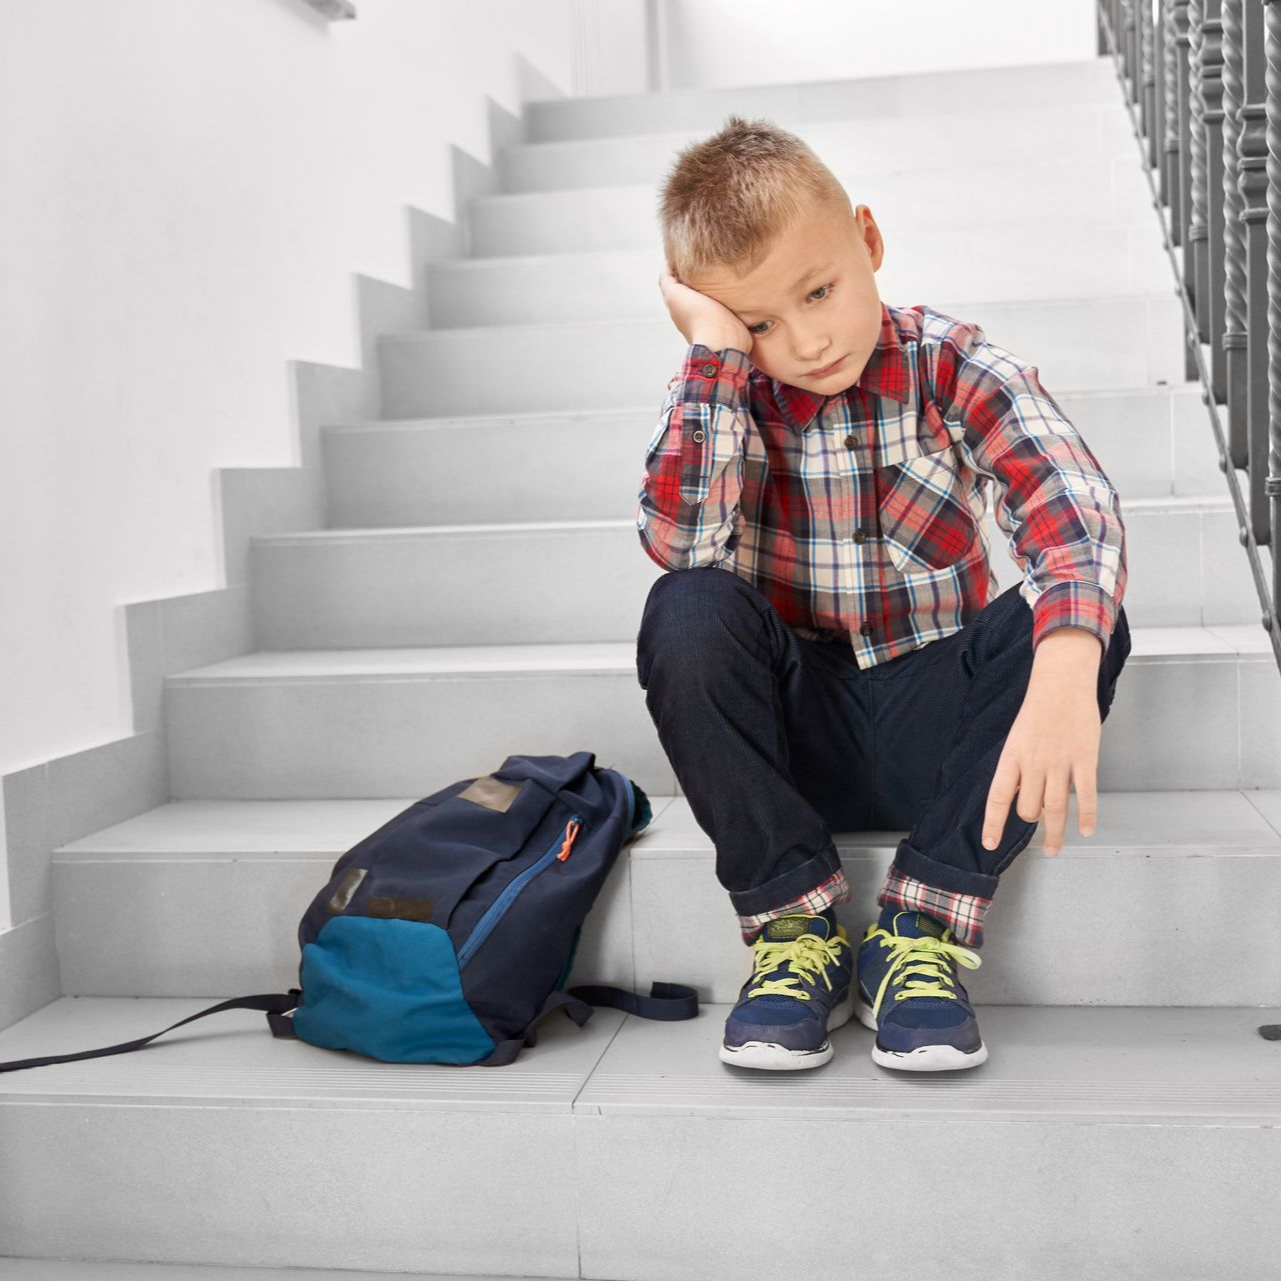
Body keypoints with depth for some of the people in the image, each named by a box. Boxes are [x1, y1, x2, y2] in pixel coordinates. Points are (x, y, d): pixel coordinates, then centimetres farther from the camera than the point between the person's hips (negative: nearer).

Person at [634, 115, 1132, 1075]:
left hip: (933, 729, 0)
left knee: (1082, 617, -27)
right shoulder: (724, 391, -4)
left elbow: (1073, 508, -27)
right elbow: (679, 543, -25)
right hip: (795, 733, 0)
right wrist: (717, 343, -21)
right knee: (685, 613, -28)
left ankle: (921, 930, -18)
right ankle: (794, 923, -15)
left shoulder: (954, 367, -8)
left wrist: (1063, 678, -47)